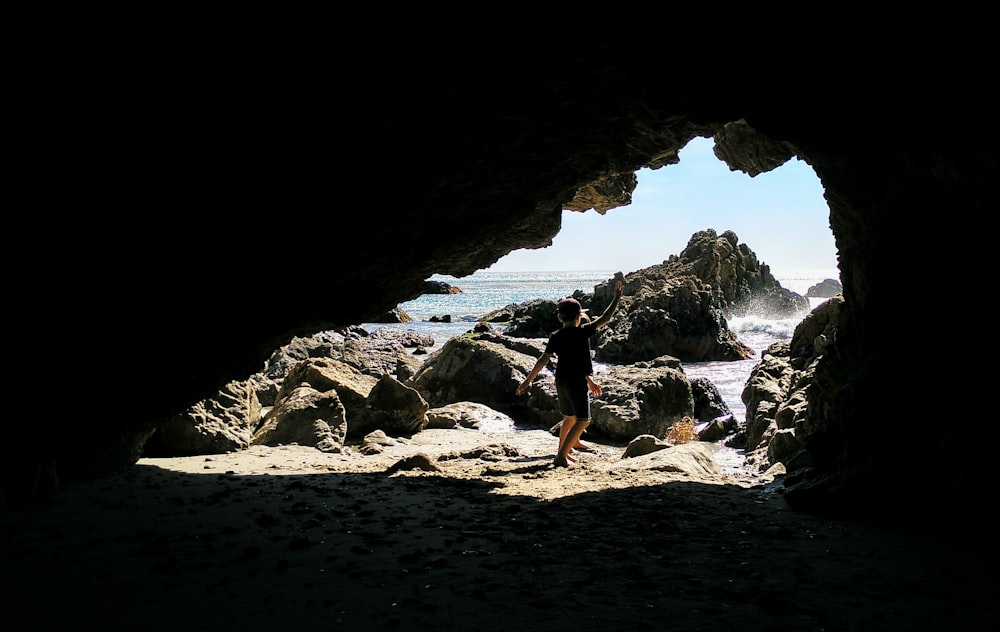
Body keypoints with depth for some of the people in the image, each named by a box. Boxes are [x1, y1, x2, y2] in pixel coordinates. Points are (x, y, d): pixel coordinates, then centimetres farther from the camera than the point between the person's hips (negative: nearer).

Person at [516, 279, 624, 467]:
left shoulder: (556, 336, 2)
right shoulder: (582, 332, -11)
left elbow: (543, 360, 1)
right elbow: (605, 318, -4)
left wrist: (528, 380, 6)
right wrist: (617, 298, 6)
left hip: (561, 382, 6)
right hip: (577, 382, -6)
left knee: (569, 417, 23)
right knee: (582, 421, 0)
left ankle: (562, 451, 33)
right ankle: (561, 456, -9)